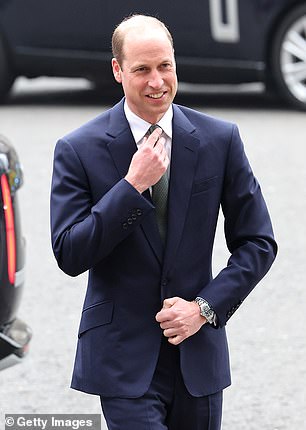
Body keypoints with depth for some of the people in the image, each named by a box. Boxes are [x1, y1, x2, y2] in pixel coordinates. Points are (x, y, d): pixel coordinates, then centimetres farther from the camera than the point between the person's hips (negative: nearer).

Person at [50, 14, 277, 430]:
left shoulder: (220, 140, 1)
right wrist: (132, 185, -18)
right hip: (124, 359, -3)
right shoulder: (79, 150, -5)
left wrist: (206, 307, -7)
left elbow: (258, 243, 6)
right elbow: (69, 255, -11)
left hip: (198, 354, 3)